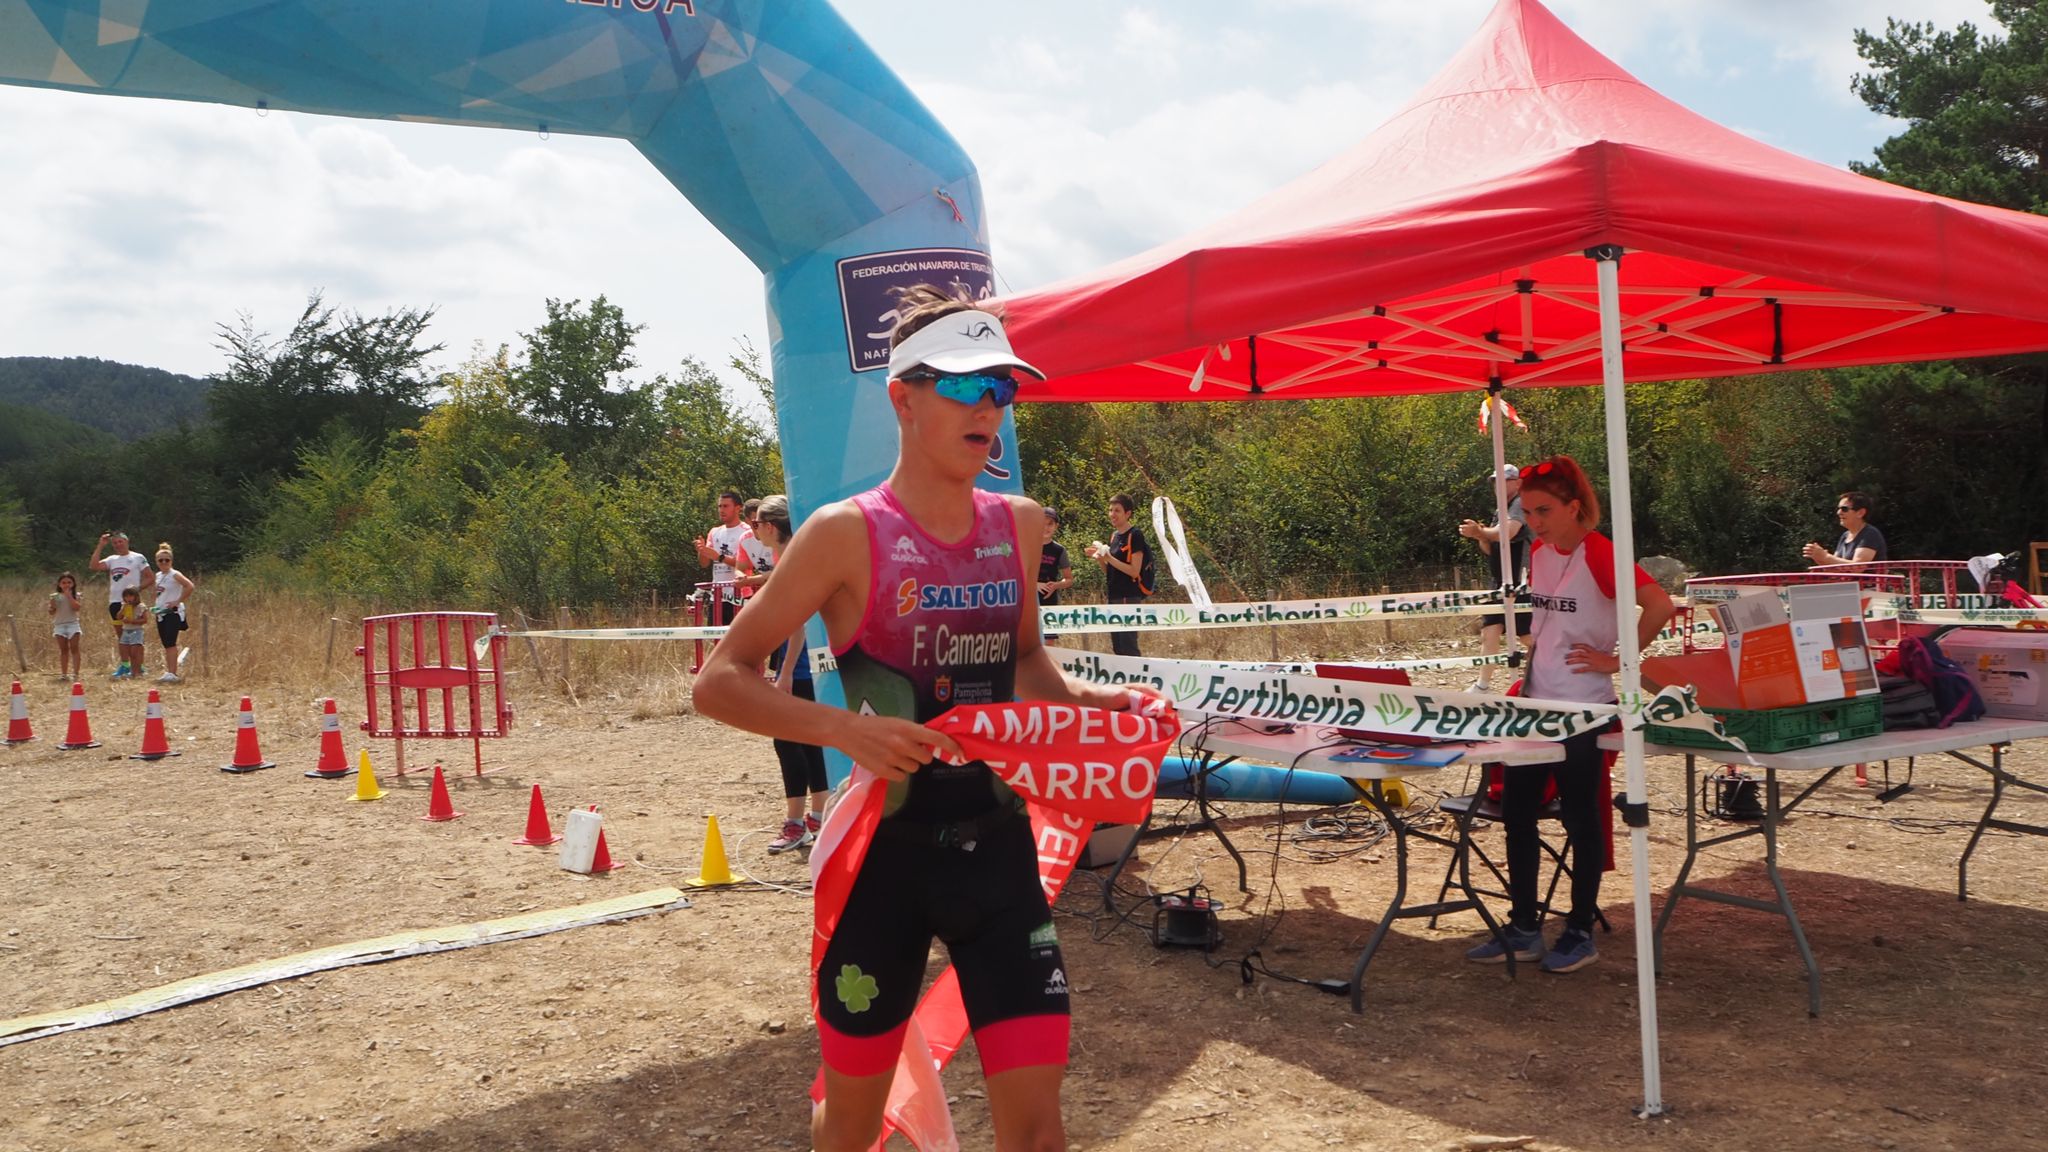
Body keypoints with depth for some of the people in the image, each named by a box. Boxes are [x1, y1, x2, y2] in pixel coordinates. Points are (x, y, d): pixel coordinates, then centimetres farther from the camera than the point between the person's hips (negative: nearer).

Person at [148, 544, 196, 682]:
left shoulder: (174, 575, -10)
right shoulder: (158, 576, 14)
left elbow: (189, 586, -24)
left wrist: (178, 601, -20)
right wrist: (155, 606, 14)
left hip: (173, 613, -8)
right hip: (161, 613, 8)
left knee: (170, 643, -15)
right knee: (165, 644, 10)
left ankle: (172, 673, -19)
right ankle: (169, 672, 16)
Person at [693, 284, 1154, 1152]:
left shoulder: (1019, 526, 3)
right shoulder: (849, 533, -12)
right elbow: (719, 681, -11)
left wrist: (1084, 699, 1)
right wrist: (843, 728, -26)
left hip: (995, 843, 4)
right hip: (887, 849, -3)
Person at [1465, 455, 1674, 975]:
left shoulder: (1598, 553, -16)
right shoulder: (1538, 553, 8)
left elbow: (1659, 605, -27)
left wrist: (1618, 660, -20)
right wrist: (1529, 663, 13)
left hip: (1581, 707, -8)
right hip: (1534, 701, 8)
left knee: (1581, 818, 4)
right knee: (1516, 812, 10)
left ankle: (1580, 933, 17)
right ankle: (1522, 928, 21)